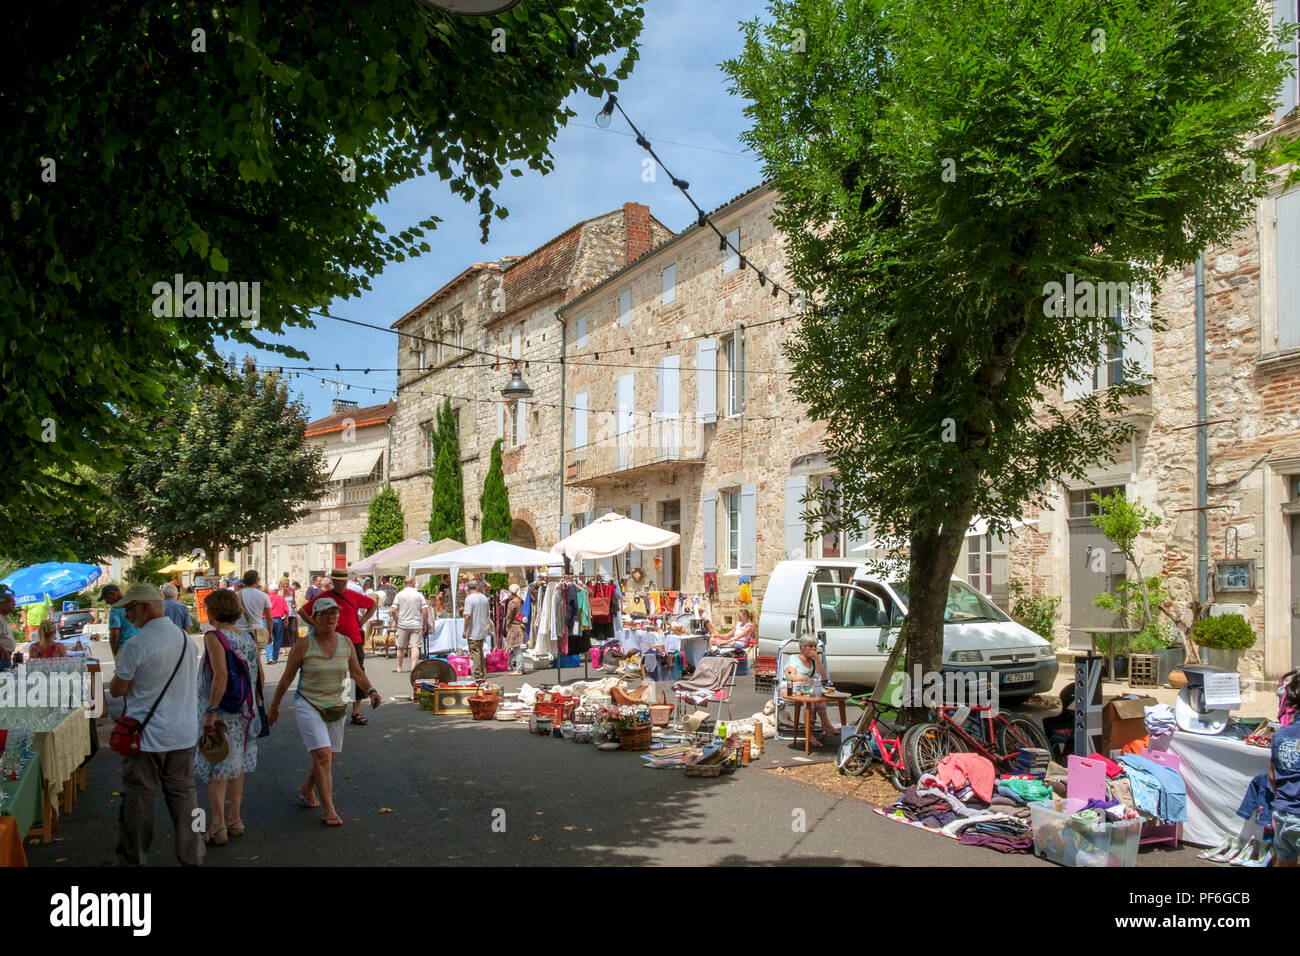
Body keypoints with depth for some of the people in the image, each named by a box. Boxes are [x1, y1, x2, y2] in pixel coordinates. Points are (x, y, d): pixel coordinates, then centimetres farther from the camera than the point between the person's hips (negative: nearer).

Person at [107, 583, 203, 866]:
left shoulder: (136, 646, -16)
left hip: (146, 736, -6)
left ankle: (133, 861, 16)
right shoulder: (187, 640, 5)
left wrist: (120, 663, 9)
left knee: (138, 800, 6)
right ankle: (191, 856, 19)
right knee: (183, 793, 13)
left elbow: (116, 690, -9)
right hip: (184, 734, 6)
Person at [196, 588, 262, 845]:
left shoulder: (214, 637, -13)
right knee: (236, 765, 16)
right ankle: (235, 821, 24)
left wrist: (211, 712, -22)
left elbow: (221, 675, -25)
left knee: (215, 768, 1)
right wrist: (254, 705, 18)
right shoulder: (248, 638, 7)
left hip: (220, 711, -7)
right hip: (243, 712, 7)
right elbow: (260, 677, 8)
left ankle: (217, 828, 3)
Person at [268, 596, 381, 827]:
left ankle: (306, 790, 42)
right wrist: (274, 707, 5)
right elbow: (286, 678, -2)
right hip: (308, 706, -5)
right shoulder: (303, 645, -11)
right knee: (322, 755, -16)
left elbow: (357, 673, 5)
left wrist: (370, 691, -13)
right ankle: (329, 810, -12)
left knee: (329, 757, 15)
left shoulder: (346, 643, 0)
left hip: (336, 708, 5)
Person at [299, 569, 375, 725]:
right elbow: (302, 612, 4)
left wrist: (362, 621, 9)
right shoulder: (324, 598, -1)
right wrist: (317, 625, -3)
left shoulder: (354, 596, 5)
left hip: (354, 642, 2)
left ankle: (356, 713, 7)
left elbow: (373, 605, 20)